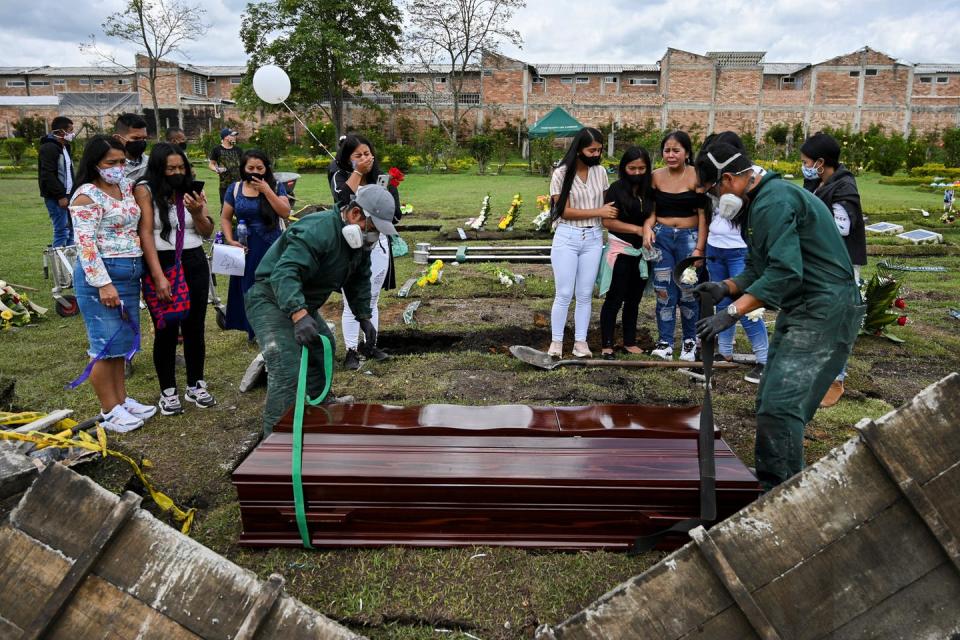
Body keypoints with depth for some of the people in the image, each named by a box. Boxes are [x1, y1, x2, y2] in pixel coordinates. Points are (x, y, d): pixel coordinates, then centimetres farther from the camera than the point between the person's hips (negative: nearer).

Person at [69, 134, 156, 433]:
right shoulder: (86, 196, -11)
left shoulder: (127, 187, 12)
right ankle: (109, 412, 9)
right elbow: (86, 243, -17)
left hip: (130, 272, 8)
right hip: (101, 274, -8)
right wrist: (103, 284, -21)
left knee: (122, 341, 14)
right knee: (107, 345, -2)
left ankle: (121, 399, 26)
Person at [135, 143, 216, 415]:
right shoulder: (145, 190, -5)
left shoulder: (191, 190, 7)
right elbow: (146, 233, -12)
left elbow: (207, 232, 9)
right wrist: (158, 276, -20)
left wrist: (197, 212, -12)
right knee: (166, 330, 3)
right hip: (162, 264, -4)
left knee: (195, 326, 10)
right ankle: (168, 391, 16)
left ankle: (196, 385, 24)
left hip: (195, 263, 4)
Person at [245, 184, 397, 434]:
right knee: (287, 370, -22)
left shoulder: (359, 241, 2)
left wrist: (364, 317, 8)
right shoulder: (319, 231, -30)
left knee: (324, 351, 19)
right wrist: (299, 315, -53)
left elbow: (358, 280, 15)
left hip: (302, 304, 10)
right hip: (271, 299, -10)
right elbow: (285, 272, -41)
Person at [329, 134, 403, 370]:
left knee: (372, 300, 14)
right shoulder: (340, 177, -3)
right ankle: (351, 350, 8)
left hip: (378, 246, 3)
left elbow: (395, 214, 1)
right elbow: (342, 200, -25)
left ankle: (370, 345, 25)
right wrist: (357, 173, -19)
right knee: (352, 302, -1)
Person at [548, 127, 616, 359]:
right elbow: (565, 211, -12)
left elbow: (607, 204, 15)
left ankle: (580, 342, 16)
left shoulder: (600, 172, 5)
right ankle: (556, 342, 10)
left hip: (593, 238, 4)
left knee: (585, 294, 8)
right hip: (567, 237, -3)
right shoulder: (562, 174, -8)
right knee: (564, 294, -1)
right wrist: (598, 212, -14)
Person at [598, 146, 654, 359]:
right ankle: (606, 345, 5)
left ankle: (630, 342, 24)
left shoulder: (650, 191, 7)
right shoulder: (616, 189, -7)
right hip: (620, 250, -5)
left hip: (642, 252, 5)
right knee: (615, 299, -1)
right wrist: (638, 229, -17)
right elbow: (607, 221, -13)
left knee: (634, 299, 13)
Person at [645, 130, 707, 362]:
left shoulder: (696, 177, -6)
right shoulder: (656, 177, 5)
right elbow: (652, 210, 9)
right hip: (661, 237, 3)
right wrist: (648, 227, -12)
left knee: (688, 292, 5)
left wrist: (699, 248, -10)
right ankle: (665, 342, 10)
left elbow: (703, 215, -6)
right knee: (664, 292, 2)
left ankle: (690, 340, 23)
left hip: (688, 237, -3)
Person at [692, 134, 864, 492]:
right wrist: (726, 288, -1)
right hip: (799, 310, 11)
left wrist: (732, 313, -29)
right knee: (771, 402, 13)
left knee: (780, 406, -16)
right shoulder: (760, 203, 15)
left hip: (826, 311, -11)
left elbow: (785, 272, -29)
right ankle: (768, 484, 24)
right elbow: (759, 269, 18)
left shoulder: (773, 203, -19)